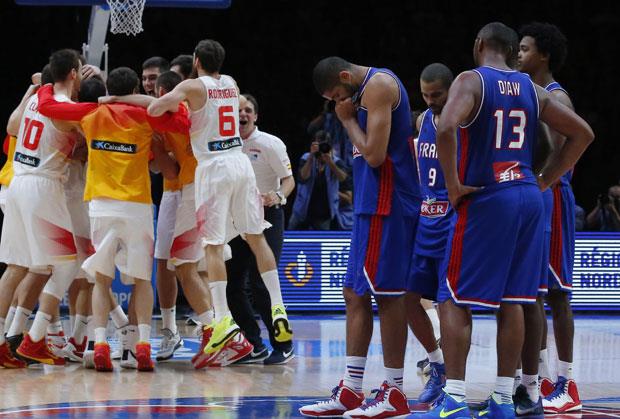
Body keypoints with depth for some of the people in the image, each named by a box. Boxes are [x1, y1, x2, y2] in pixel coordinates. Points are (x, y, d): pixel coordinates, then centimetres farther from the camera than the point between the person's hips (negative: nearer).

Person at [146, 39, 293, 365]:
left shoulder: (192, 86, -6)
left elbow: (154, 109, -18)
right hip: (240, 161, 5)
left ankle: (223, 319, -13)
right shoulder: (231, 84, 13)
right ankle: (278, 309, 8)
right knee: (256, 237, 12)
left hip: (214, 167, -5)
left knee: (213, 245, -4)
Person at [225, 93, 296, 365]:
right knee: (232, 285, 0)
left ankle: (283, 346, -3)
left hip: (266, 215, -6)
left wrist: (278, 195, -30)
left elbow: (288, 179, -11)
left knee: (259, 286, -15)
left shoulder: (270, 144, -8)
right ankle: (254, 347, 11)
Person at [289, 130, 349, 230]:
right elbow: (302, 178, -21)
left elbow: (342, 178, -24)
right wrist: (311, 156, -31)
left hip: (324, 215, -1)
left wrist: (330, 162, -40)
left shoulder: (336, 162, -4)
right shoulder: (306, 159, -3)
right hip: (303, 212, 1)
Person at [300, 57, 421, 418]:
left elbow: (374, 154, -18)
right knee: (355, 293, 10)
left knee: (387, 294, -7)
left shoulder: (378, 85, -12)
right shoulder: (370, 88, 19)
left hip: (386, 205, -11)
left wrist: (347, 119, -7)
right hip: (373, 205, 11)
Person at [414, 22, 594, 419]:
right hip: (528, 199, 6)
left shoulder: (471, 81, -6)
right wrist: (544, 181, 13)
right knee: (512, 301, 9)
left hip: (484, 198, -6)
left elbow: (446, 129, -24)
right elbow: (583, 133, 12)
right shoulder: (532, 90, 11)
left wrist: (454, 185, -15)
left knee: (456, 300, -1)